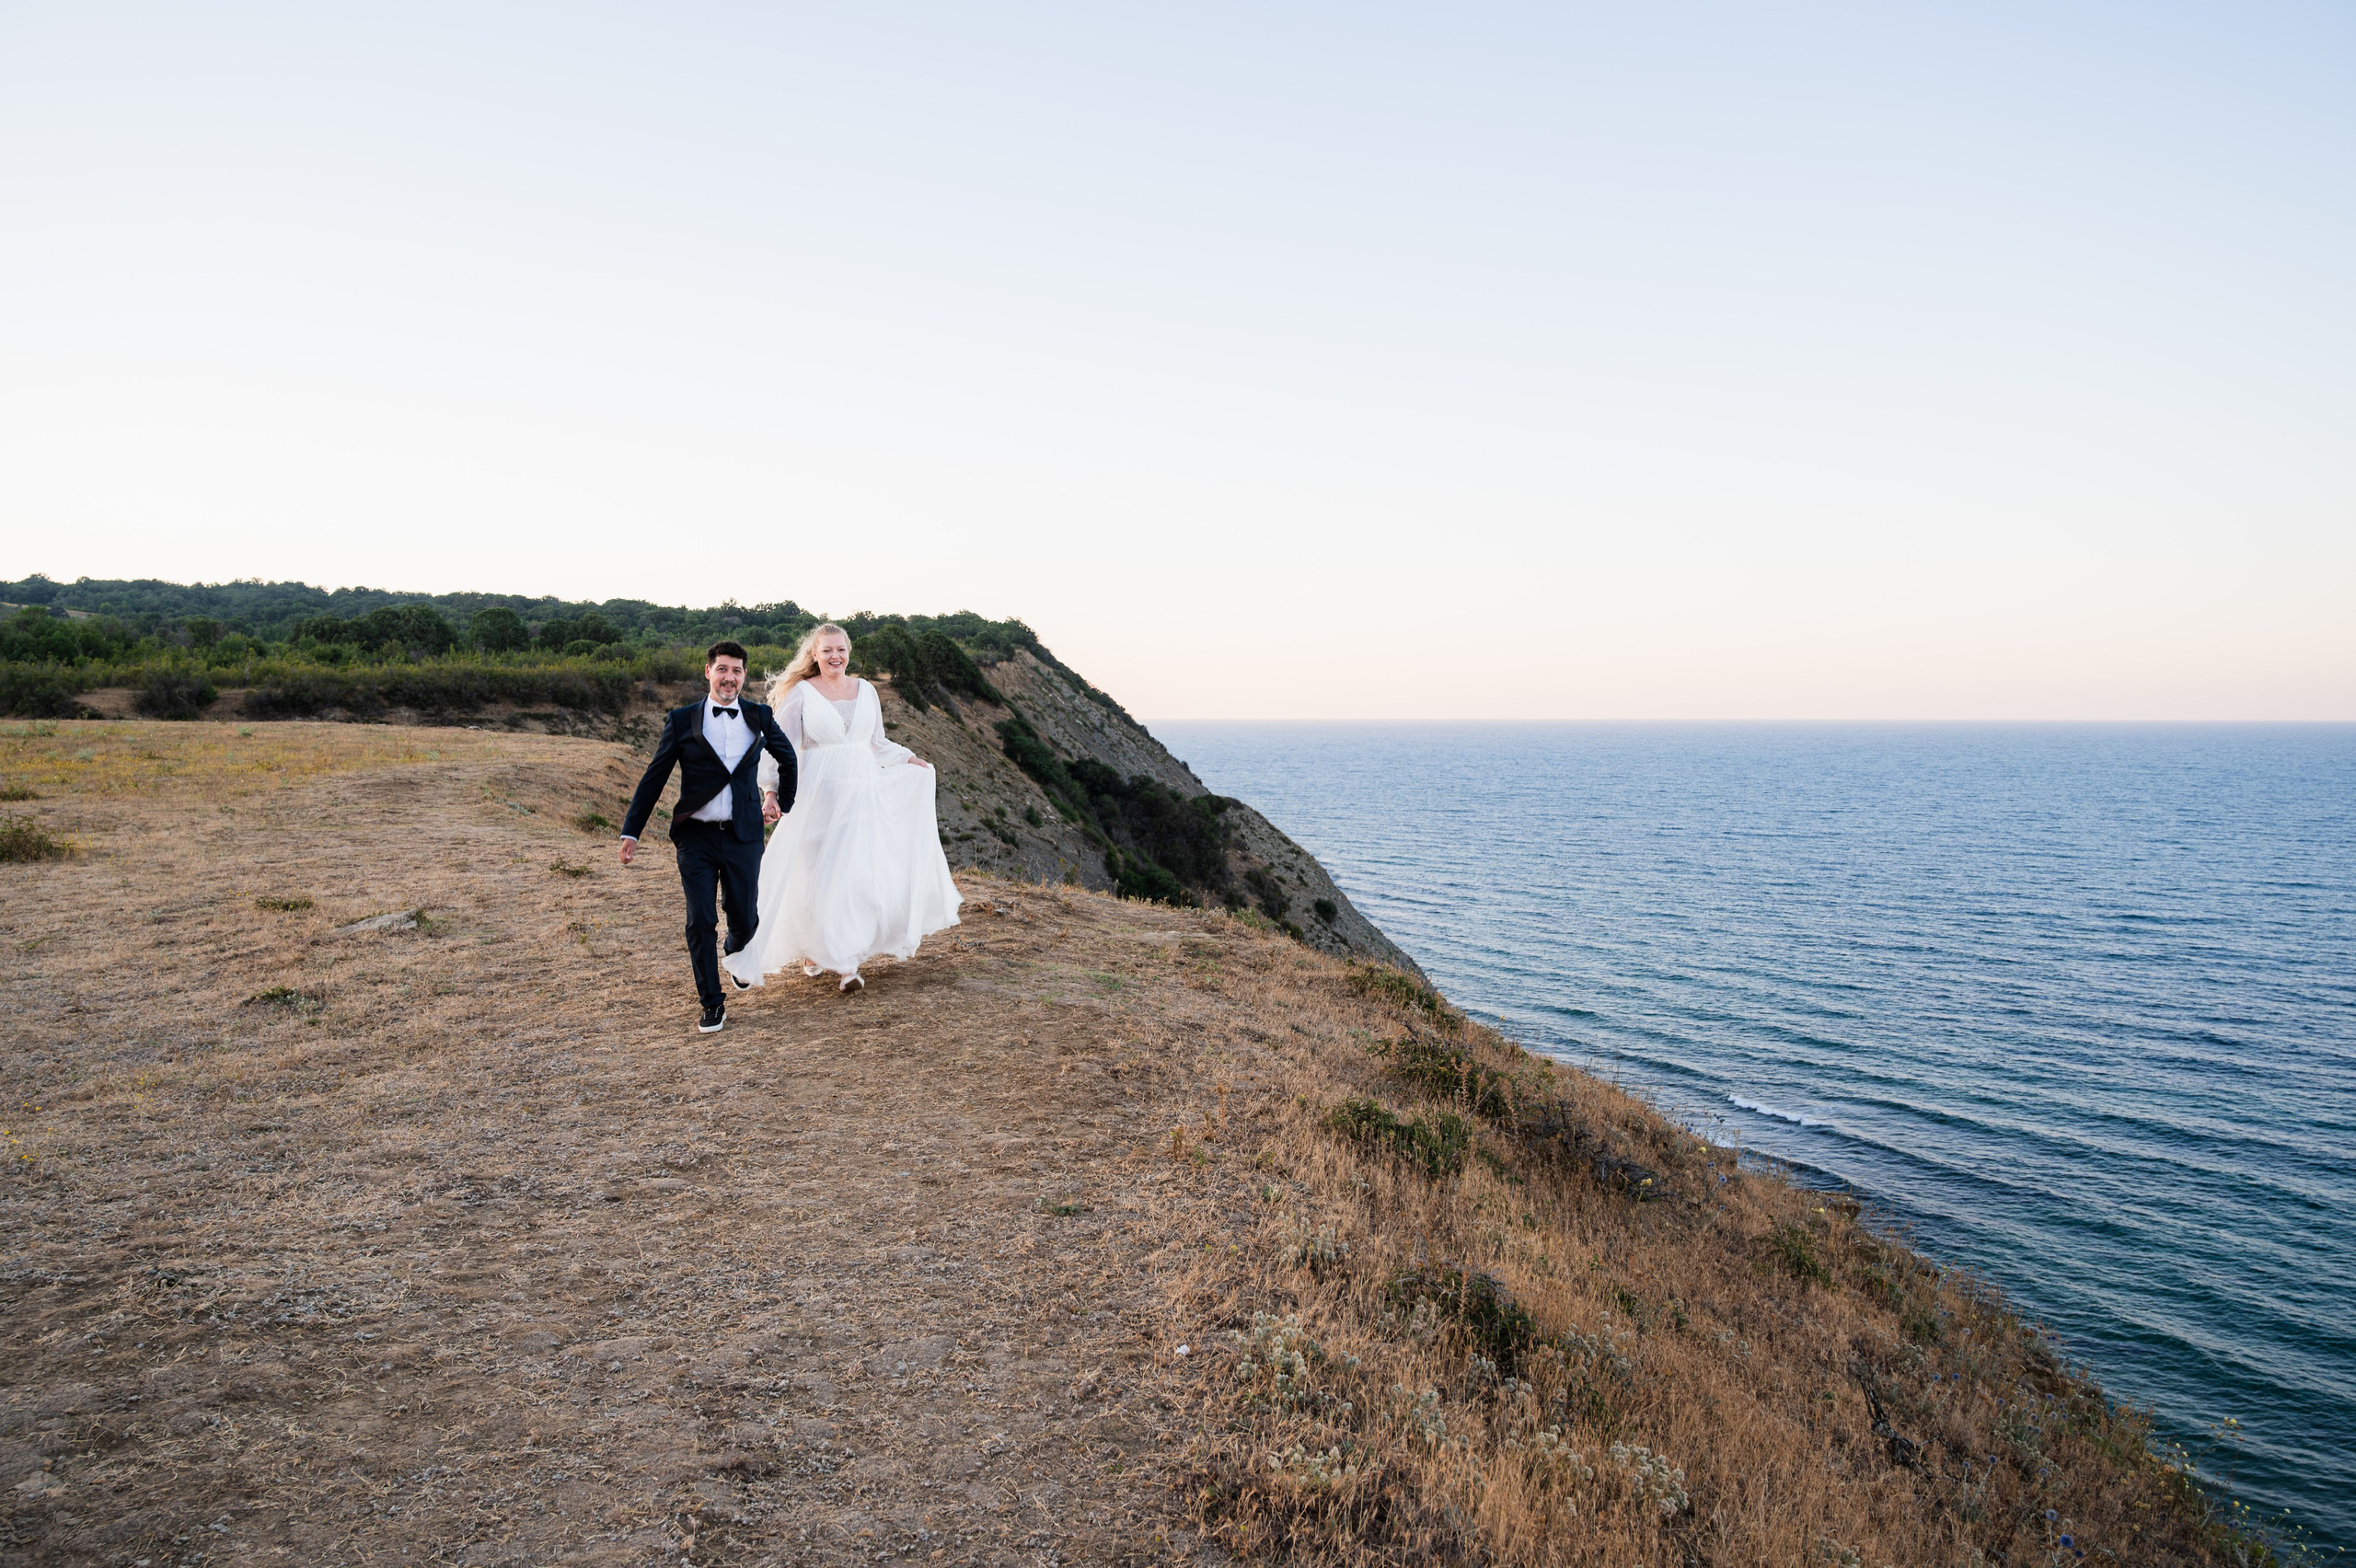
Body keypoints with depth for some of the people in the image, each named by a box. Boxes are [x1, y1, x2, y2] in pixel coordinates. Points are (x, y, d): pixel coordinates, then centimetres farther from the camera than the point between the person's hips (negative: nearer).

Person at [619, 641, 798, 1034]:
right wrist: (632, 832, -4)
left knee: (745, 919, 7)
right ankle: (712, 1004, 10)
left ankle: (737, 953, 44)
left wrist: (782, 801, 21)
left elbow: (788, 757, 22)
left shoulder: (759, 717, 4)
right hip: (696, 836, -1)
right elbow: (654, 778, 0)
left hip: (744, 836, 1)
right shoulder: (682, 721, -1)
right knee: (700, 923, -4)